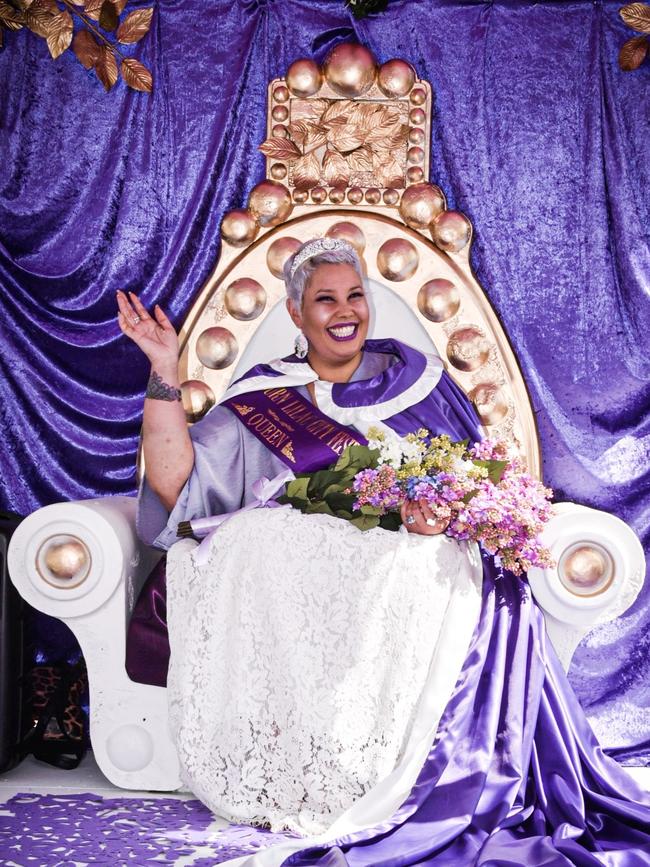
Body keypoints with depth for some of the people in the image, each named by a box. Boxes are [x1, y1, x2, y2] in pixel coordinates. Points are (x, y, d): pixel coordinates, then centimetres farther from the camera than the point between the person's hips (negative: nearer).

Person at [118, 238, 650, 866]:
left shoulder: (416, 375, 18)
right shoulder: (261, 400, 16)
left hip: (420, 561, 1)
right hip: (303, 569, -1)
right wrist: (165, 371, -2)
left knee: (496, 601, -33)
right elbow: (175, 482, 4)